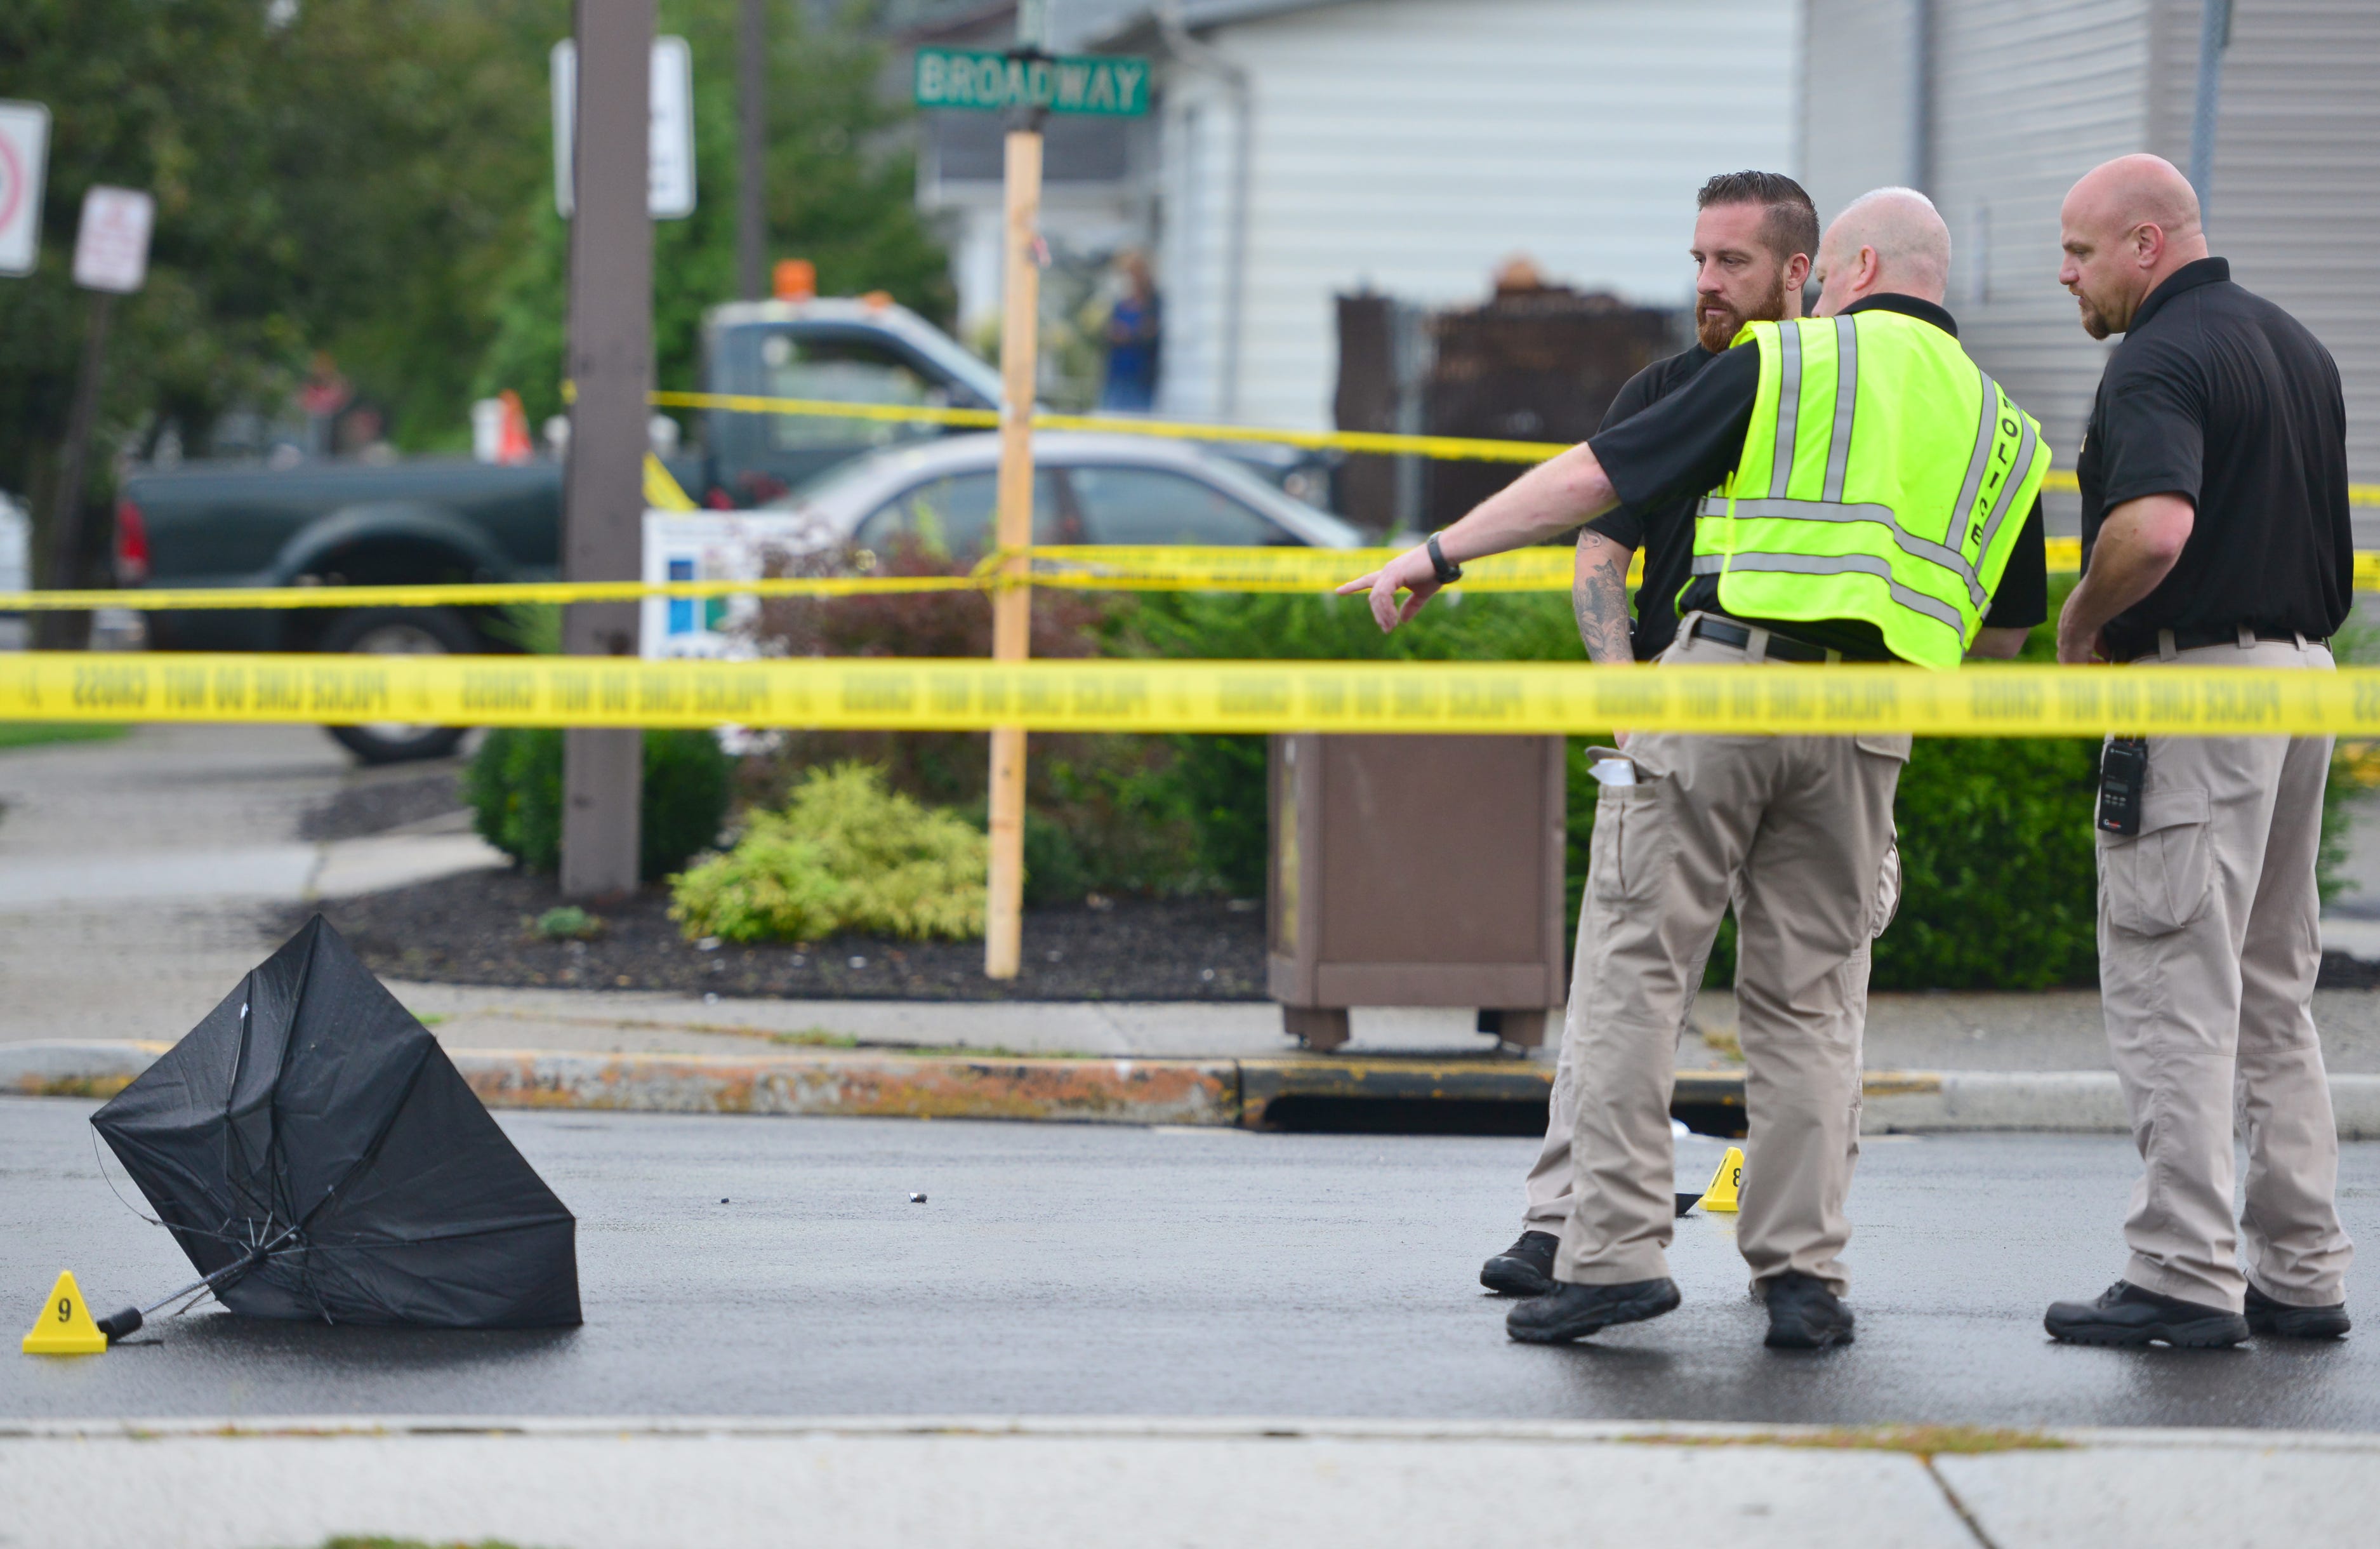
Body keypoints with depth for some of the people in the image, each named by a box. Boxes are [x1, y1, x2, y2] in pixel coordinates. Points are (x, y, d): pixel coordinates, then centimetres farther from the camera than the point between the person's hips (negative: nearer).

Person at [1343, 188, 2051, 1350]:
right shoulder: (2000, 429, 16)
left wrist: (1441, 555, 9)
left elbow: (1594, 476, 2)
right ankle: (1803, 1276, 5)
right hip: (1863, 731, 4)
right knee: (1810, 1002, 11)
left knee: (1640, 966, 1)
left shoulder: (1785, 363, 4)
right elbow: (2007, 631, 23)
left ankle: (1616, 1251, -5)